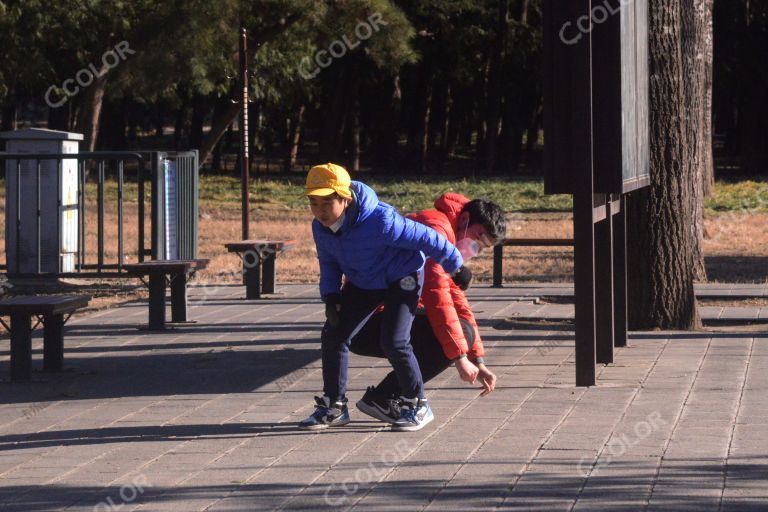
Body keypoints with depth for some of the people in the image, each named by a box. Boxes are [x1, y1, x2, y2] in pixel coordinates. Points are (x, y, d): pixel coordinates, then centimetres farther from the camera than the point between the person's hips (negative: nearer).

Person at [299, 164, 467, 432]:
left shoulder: (380, 221, -36)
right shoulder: (320, 228, -14)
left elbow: (424, 237, -25)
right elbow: (328, 262, 6)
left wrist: (455, 265, -13)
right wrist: (330, 295, -9)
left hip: (402, 279, -7)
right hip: (362, 284, 7)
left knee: (393, 341, -19)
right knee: (333, 335, -3)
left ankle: (417, 405, 2)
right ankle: (333, 406, 11)